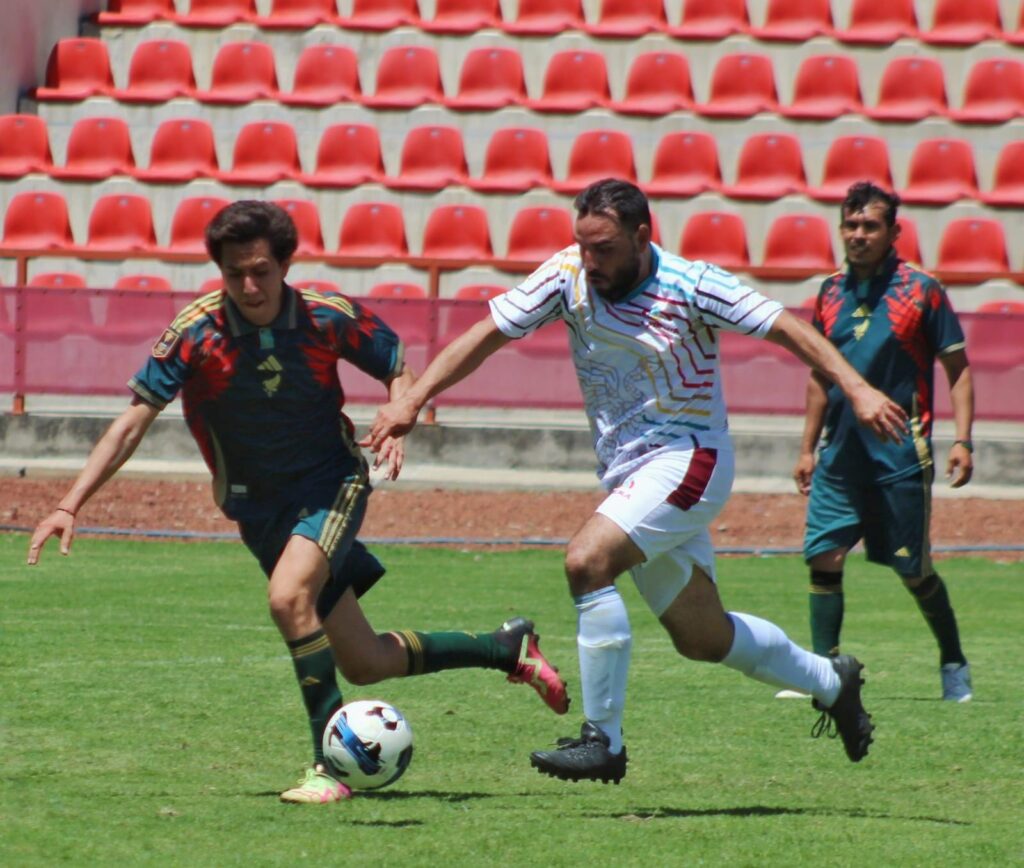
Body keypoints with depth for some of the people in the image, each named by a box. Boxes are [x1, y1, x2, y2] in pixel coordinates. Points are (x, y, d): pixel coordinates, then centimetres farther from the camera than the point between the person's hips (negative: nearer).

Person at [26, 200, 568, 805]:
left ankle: (332, 765, -23)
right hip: (260, 506, 3)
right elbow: (135, 420, -17)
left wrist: (397, 428, -19)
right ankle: (509, 650, 31)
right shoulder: (195, 333, -17)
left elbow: (398, 370, 2)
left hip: (333, 482, -3)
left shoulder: (329, 317, -15)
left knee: (289, 596, -32)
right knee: (366, 664, 7)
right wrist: (71, 506, -25)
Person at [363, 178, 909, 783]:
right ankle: (831, 681, 39)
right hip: (626, 472, 6)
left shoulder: (691, 286, -15)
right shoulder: (569, 275, -4)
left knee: (588, 561, -27)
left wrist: (856, 389, -22)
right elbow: (489, 333, -2)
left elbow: (786, 327, -12)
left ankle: (603, 740, -19)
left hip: (687, 459, -6)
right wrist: (413, 399, -12)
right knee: (702, 637, 14)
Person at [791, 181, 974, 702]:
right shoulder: (832, 293, 10)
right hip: (840, 456, 4)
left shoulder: (920, 290, -3)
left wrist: (962, 441, -10)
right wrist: (807, 449, 18)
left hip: (901, 456, -4)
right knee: (823, 555, -7)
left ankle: (953, 663, 22)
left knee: (913, 569, 2)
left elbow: (958, 370, -1)